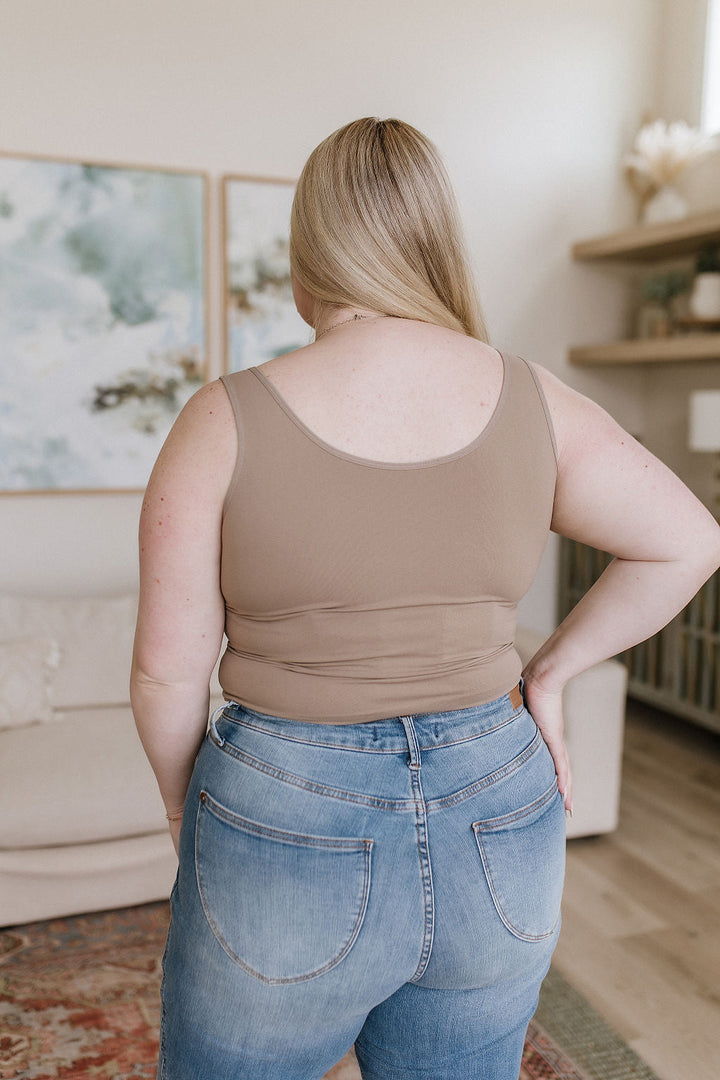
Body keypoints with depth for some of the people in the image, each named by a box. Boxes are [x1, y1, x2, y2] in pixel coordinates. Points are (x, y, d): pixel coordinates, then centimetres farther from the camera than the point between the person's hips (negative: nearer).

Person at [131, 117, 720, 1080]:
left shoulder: (228, 420, -13)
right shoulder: (530, 402, -5)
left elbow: (169, 666, -9)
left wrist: (184, 804, 8)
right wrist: (549, 671, 6)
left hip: (291, 826, -3)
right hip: (497, 835, 4)